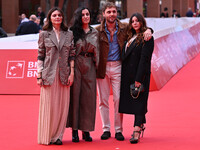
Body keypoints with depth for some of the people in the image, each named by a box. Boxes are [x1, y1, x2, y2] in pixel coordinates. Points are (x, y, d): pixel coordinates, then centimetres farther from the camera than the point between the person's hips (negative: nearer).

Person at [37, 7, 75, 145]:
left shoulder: (69, 34, 9)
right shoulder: (44, 34, 4)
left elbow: (72, 55, 9)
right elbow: (40, 56, 3)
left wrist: (72, 73, 2)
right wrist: (39, 75, -2)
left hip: (64, 74, 2)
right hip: (49, 74, -2)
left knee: (62, 105, 2)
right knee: (49, 105, -1)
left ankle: (57, 135, 10)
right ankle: (46, 137, 8)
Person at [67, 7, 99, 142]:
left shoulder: (95, 33, 13)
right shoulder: (73, 31, 2)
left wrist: (96, 66, 9)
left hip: (89, 66, 3)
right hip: (76, 65, -3)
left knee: (89, 97, 1)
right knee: (75, 95, -3)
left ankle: (86, 130, 9)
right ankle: (74, 130, 3)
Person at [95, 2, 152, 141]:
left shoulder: (124, 28, 3)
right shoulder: (98, 30, 0)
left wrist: (148, 30, -10)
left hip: (118, 67, 0)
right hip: (103, 67, 0)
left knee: (118, 99, -1)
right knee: (103, 100, 5)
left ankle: (118, 130, 9)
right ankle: (106, 129, 16)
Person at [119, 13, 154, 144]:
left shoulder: (147, 38, -8)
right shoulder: (131, 37, 17)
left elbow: (144, 59, -14)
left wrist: (138, 79, -19)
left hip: (139, 75, -7)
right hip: (128, 75, 7)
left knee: (138, 102, -9)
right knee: (133, 102, 10)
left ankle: (137, 131, -13)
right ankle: (141, 124, 22)